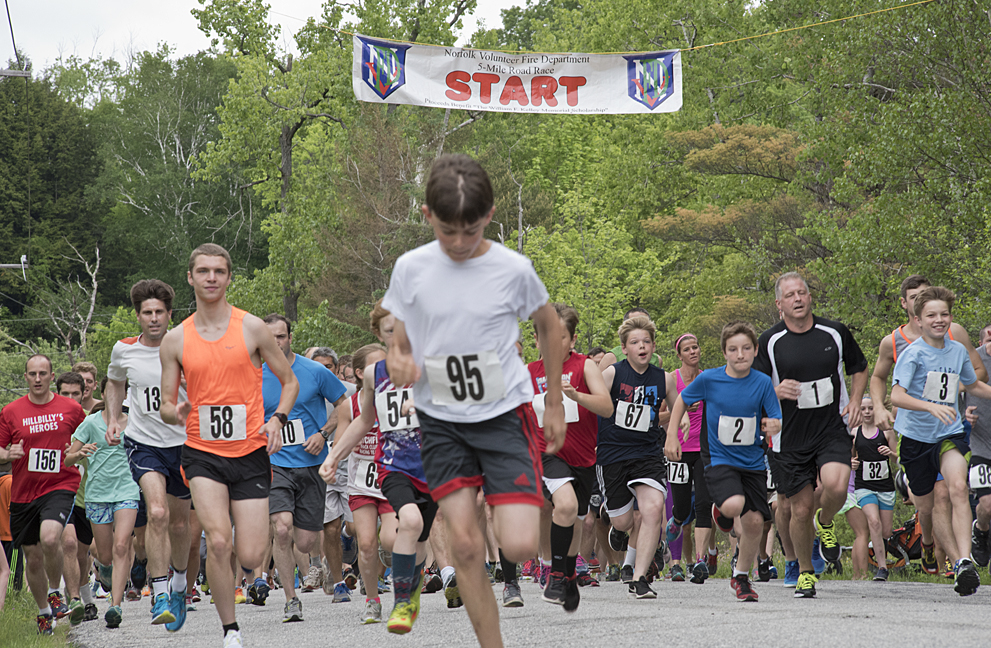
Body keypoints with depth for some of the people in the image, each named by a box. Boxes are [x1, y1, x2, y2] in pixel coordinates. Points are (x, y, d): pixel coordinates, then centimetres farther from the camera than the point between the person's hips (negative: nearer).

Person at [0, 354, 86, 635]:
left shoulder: (71, 409, 2)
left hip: (60, 486, -2)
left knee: (50, 538, -28)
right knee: (33, 557, 8)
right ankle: (43, 612, 30)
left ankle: (54, 593, -2)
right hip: (23, 493, 2)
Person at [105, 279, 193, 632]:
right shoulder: (124, 350, -2)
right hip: (143, 444, -1)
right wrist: (113, 420, 9)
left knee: (179, 524, 12)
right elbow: (115, 383, 20)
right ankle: (160, 595, -19)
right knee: (157, 513, -23)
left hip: (183, 443, 1)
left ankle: (180, 584, 39)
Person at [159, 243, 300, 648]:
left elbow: (289, 381, 10)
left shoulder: (252, 328, 1)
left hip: (250, 452, 0)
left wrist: (277, 419, -9)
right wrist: (175, 413, -15)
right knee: (218, 542, -21)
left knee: (250, 557, -6)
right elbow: (166, 405, 9)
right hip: (202, 452, 0)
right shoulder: (175, 340, 5)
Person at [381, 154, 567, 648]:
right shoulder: (411, 268, -6)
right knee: (464, 542, -6)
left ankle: (514, 506, 23)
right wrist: (399, 364, -20)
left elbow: (549, 326, 8)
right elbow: (401, 343, 5)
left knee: (519, 546, -13)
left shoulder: (513, 269, -9)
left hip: (503, 413, -1)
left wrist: (555, 406, 12)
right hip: (440, 418, 2)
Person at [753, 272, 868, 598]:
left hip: (832, 429, 0)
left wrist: (855, 400, -1)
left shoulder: (835, 332, 1)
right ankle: (805, 573, 25)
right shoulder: (769, 342, -3)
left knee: (836, 486, -25)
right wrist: (776, 391, -20)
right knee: (801, 509, 3)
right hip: (790, 437, 0)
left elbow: (859, 368, 16)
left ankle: (825, 523, 10)